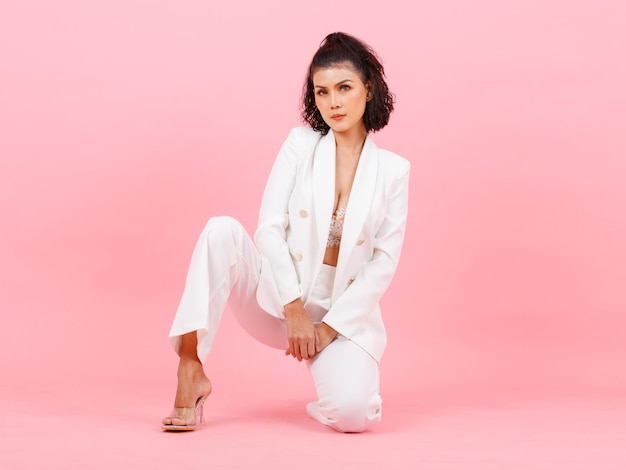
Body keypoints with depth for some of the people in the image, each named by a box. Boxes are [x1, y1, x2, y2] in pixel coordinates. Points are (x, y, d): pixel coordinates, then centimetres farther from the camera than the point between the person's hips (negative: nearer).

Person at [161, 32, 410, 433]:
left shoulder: (393, 169, 0)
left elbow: (384, 263, -3)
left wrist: (331, 326, -10)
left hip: (346, 311, 0)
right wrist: (295, 309, -15)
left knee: (352, 415, -26)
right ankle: (191, 371, -23)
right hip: (278, 297, 0)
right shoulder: (301, 144, 1)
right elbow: (270, 229, -6)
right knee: (223, 230, -27)